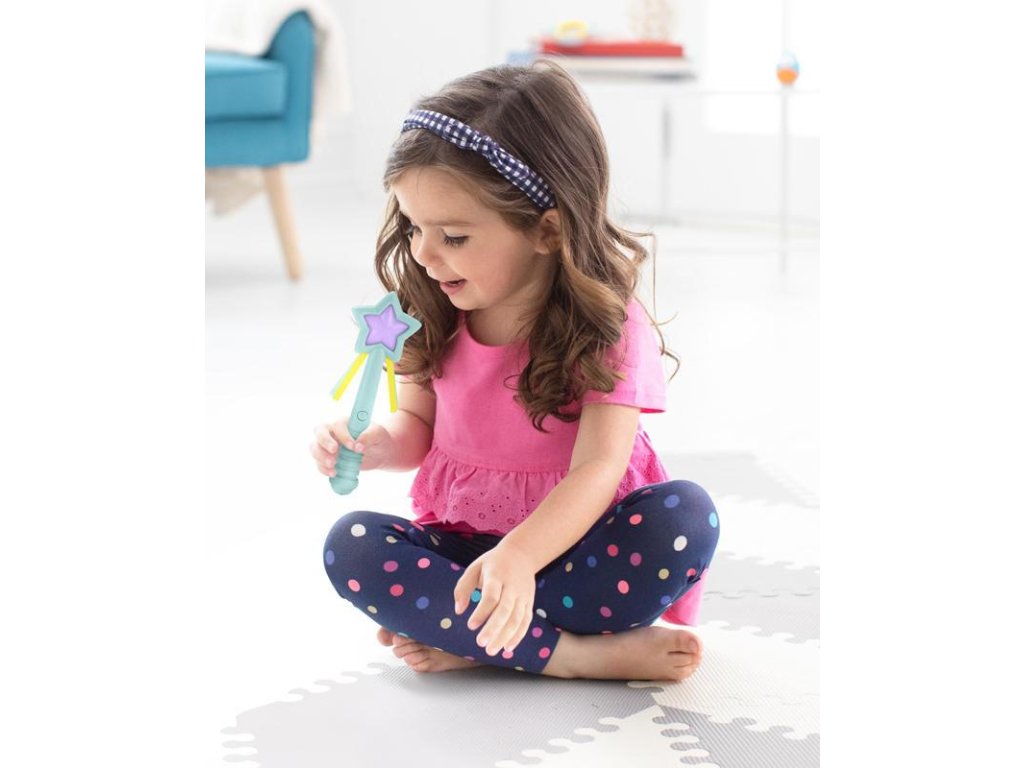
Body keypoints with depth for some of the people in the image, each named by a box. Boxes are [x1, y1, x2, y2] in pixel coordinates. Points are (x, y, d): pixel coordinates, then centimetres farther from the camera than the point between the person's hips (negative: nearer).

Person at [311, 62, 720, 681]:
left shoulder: (609, 326, -15)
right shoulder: (435, 319, -1)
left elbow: (598, 467, -25)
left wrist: (520, 555, -43)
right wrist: (374, 446, -14)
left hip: (574, 542, -3)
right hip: (461, 544, 4)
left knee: (687, 515, -32)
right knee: (350, 545, -24)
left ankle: (463, 640, -28)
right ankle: (575, 653, -30)